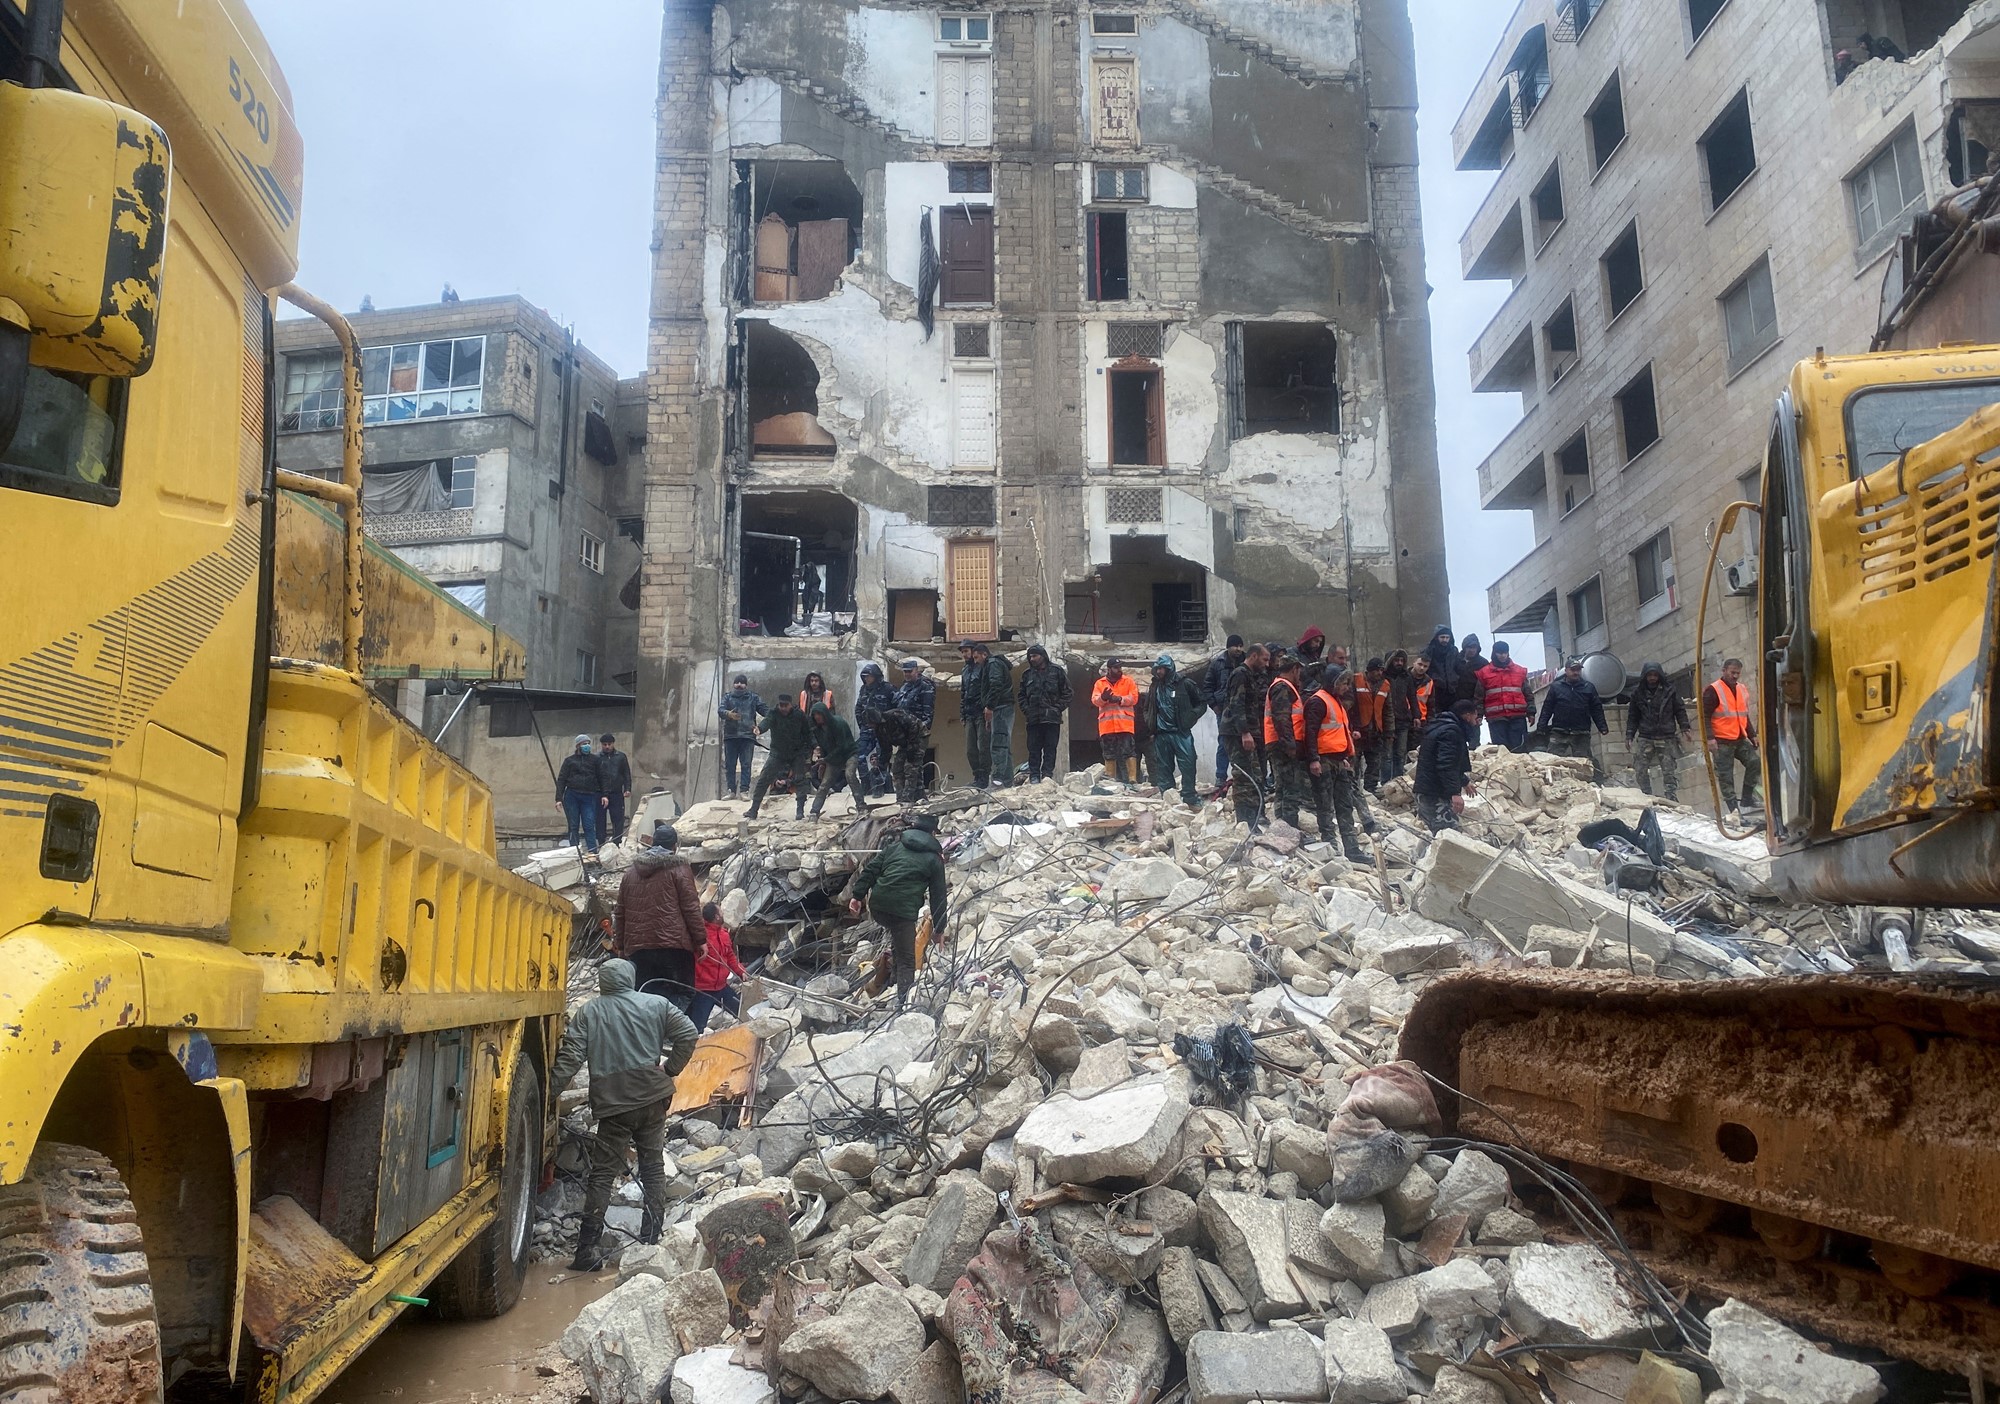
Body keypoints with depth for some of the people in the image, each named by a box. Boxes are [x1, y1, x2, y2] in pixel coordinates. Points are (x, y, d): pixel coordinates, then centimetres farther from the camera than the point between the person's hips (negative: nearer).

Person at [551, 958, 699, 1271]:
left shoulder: (588, 1013, 3)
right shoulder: (657, 1005, 5)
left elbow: (570, 1058, -6)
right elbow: (688, 1035, 0)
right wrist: (671, 1069, 11)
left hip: (612, 1104, -1)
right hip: (653, 1097, 1)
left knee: (602, 1174, 3)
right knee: (653, 1168, 13)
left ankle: (587, 1249, 1)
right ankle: (651, 1240, 16)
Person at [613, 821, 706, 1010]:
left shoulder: (631, 872, 17)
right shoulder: (678, 868, 0)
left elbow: (620, 912, 20)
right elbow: (691, 908, -5)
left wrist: (620, 945, 26)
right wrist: (700, 939, 0)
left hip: (638, 947, 5)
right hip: (673, 945, -5)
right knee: (680, 995, -1)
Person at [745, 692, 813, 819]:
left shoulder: (799, 715, -7)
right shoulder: (774, 714, -11)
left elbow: (807, 733, 3)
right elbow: (767, 721, -33)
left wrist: (808, 750, 0)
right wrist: (759, 728, -55)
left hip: (797, 753, 0)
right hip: (777, 753, 0)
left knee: (799, 780, -8)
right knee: (763, 779, -4)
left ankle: (800, 811, -1)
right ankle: (753, 810, 2)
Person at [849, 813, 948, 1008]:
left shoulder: (894, 847, 19)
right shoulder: (934, 859, 12)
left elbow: (870, 870, 11)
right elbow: (938, 896, 13)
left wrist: (858, 895, 13)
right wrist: (939, 928, 18)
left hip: (877, 905, 4)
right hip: (904, 910, -4)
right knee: (907, 960, 3)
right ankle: (902, 1003, -5)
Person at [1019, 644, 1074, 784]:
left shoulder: (1056, 671, 4)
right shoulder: (1027, 674, 14)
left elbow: (1067, 693, 4)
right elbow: (1022, 695, 19)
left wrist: (1058, 709, -5)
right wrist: (1026, 710, 3)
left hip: (1052, 718, -2)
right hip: (1033, 719, 2)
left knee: (1050, 747, -3)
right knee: (1033, 748, -1)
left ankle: (1047, 774, -2)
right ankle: (1034, 776, 1)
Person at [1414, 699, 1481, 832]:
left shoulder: (1440, 727, 21)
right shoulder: (1451, 731, -13)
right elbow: (1445, 765, -25)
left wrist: (1464, 782, 44)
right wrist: (1454, 792, -29)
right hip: (1436, 795, -11)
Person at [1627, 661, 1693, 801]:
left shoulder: (1669, 691, 4)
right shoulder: (1638, 693, 7)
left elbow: (1680, 711, 7)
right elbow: (1633, 716, 10)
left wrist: (1685, 727, -5)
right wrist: (1629, 735, 3)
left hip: (1667, 738, -1)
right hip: (1645, 738, 1)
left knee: (1669, 771, -1)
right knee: (1640, 770, -5)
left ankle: (1672, 798, 1)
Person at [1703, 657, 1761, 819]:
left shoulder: (1742, 690, 14)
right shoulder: (1713, 690, -8)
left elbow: (1745, 716, 23)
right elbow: (1705, 716, -12)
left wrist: (1752, 735, 16)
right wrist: (1710, 738, -20)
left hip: (1740, 739, 6)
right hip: (1722, 742, -6)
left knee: (1754, 762, -11)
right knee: (1726, 776, -3)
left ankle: (1747, 800, 1)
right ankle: (1733, 809, 0)